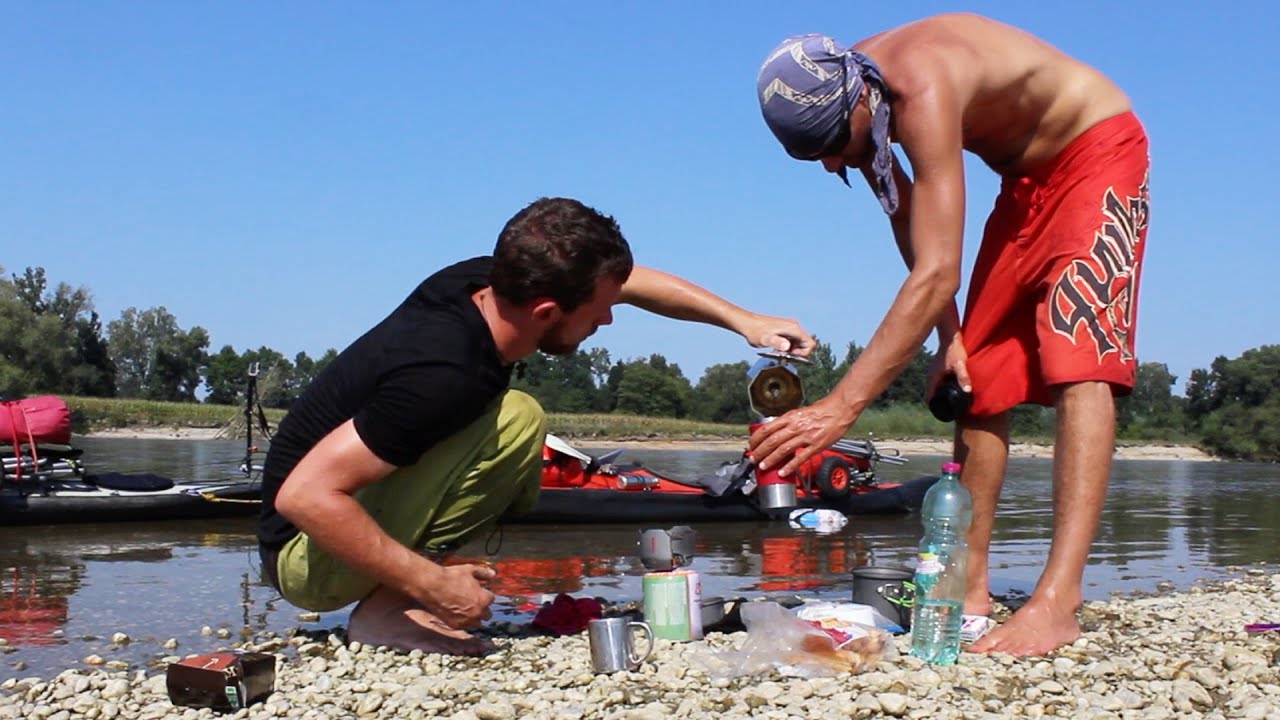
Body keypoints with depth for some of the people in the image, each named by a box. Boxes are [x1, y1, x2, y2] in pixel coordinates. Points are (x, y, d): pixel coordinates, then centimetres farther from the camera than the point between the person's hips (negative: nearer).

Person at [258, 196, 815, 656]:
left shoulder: (484, 280, -8)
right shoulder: (442, 375, -33)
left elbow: (629, 280, 9)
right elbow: (302, 495, -33)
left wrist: (743, 321, 6)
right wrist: (434, 585, -28)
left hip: (364, 505, 9)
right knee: (514, 421, -23)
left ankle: (393, 598, 4)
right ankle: (387, 609, -15)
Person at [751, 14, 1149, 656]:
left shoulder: (921, 89, -36)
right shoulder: (838, 94, -11)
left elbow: (937, 273, -43)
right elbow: (906, 214, 1)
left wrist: (842, 406, -48)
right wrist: (949, 332, -8)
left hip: (1097, 149, -9)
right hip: (1026, 180, 9)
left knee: (1077, 362, -24)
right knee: (977, 374, 4)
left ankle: (1057, 603, -32)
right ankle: (971, 586, 8)